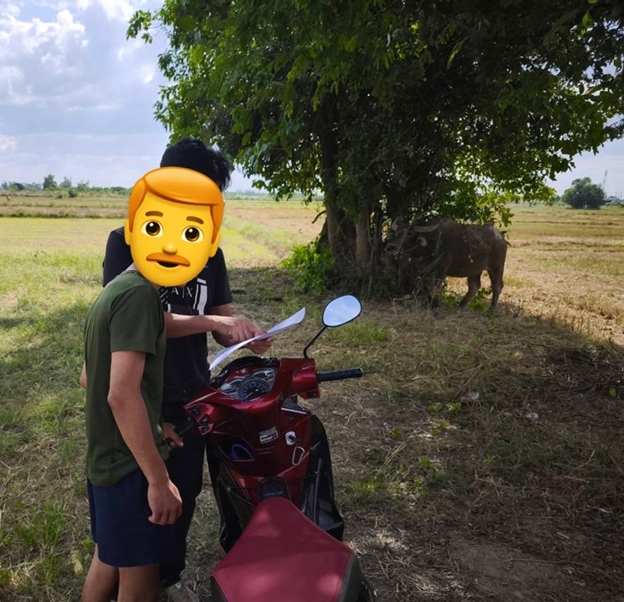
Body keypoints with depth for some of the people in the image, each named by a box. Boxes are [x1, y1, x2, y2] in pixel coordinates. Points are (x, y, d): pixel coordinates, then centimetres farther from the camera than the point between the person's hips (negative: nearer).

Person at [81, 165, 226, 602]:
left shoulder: (115, 290, 9)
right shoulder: (139, 293, -21)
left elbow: (90, 378, 15)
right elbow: (122, 394, -27)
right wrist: (159, 479, -23)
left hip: (106, 458, 9)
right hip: (131, 465, -9)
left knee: (107, 565, 23)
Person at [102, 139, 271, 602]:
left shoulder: (208, 250, 4)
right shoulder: (127, 242, -12)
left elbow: (221, 325, 4)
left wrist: (245, 336, -18)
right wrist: (213, 322, -28)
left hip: (192, 397, 5)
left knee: (185, 492, 18)